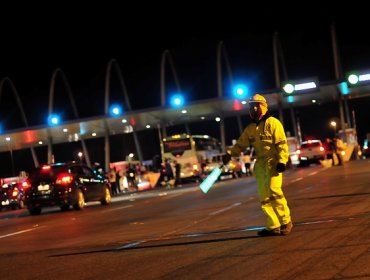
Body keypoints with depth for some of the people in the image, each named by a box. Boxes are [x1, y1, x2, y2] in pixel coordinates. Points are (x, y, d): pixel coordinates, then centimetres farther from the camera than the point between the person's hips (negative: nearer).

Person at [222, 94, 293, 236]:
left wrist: (282, 161, -19)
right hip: (260, 164, 7)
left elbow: (282, 143, -11)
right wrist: (229, 153, -3)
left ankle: (286, 221, -1)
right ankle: (273, 226, 10)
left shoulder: (272, 123, -5)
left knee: (274, 192, -16)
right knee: (264, 197, 5)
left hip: (273, 163, -7)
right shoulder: (250, 128, 16)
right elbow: (240, 144, 15)